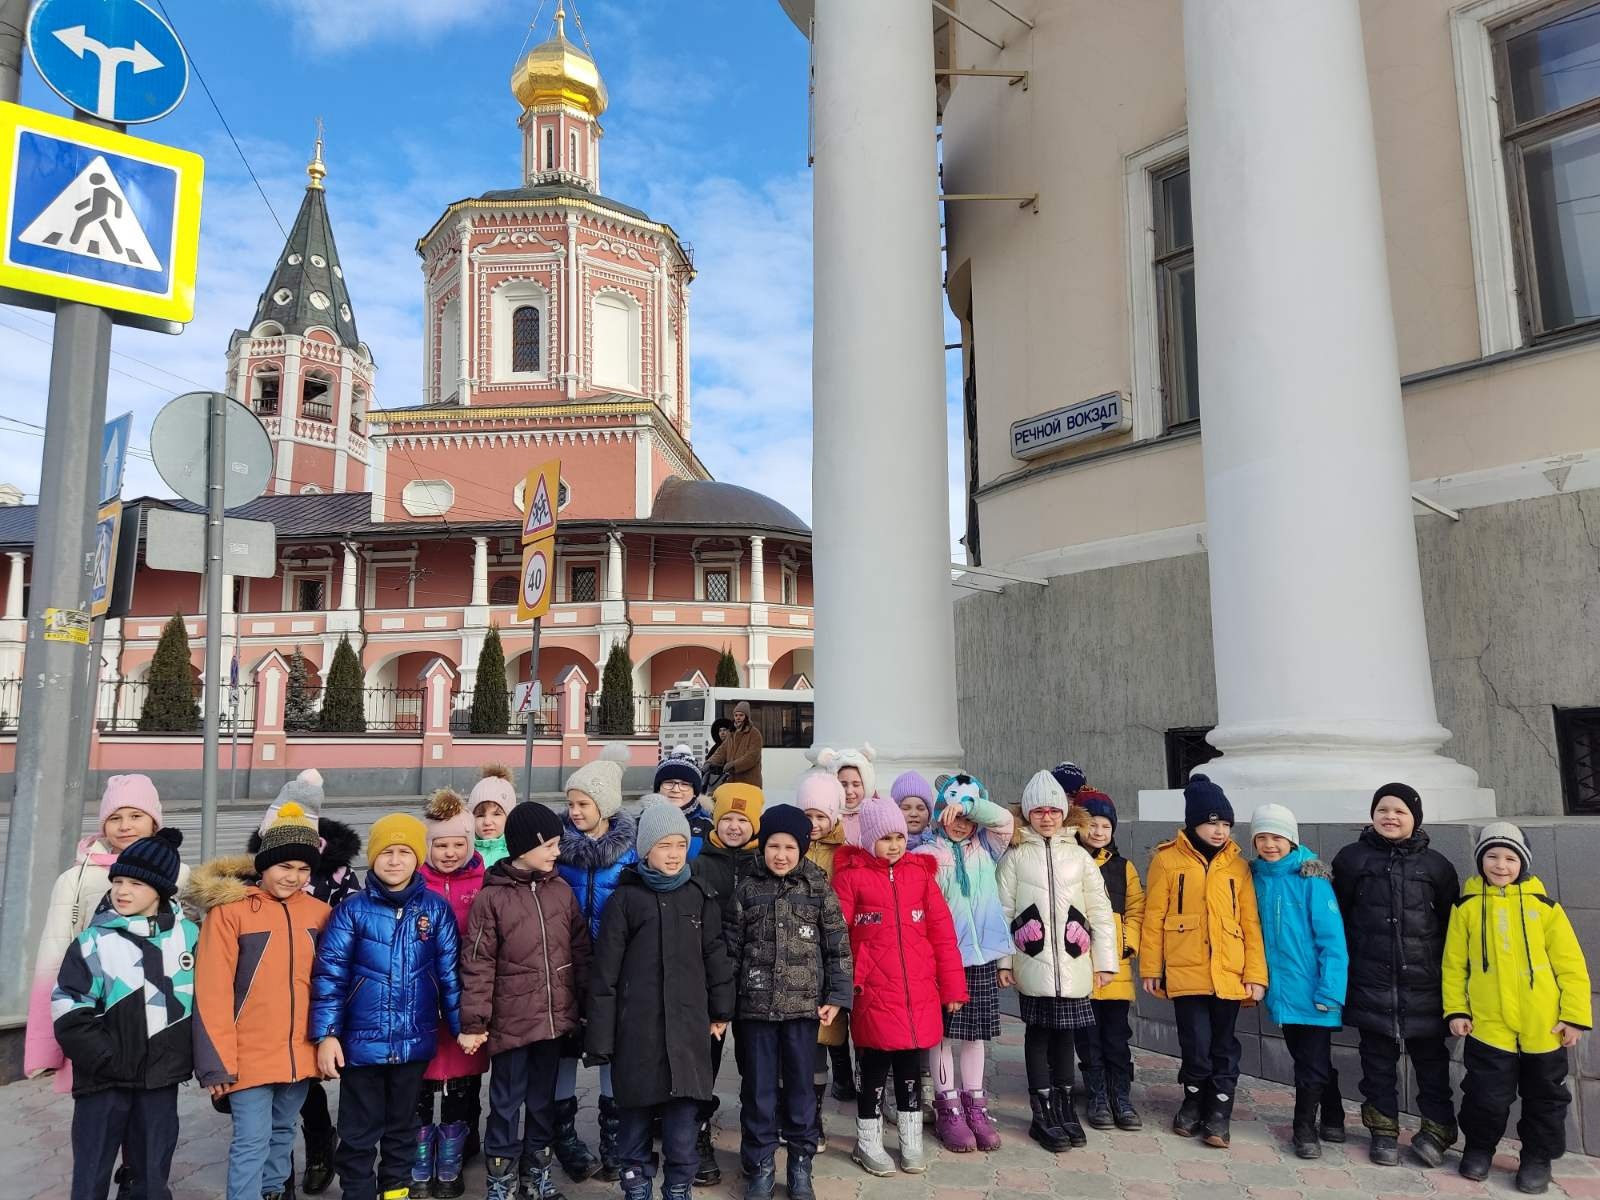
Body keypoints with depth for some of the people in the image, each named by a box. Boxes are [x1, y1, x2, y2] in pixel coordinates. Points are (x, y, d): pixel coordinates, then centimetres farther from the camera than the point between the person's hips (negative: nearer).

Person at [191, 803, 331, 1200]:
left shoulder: (319, 913, 2)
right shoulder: (229, 909, -11)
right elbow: (212, 992, -11)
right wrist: (218, 1061, -13)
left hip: (300, 1052, 4)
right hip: (250, 1055, -4)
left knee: (282, 1133, 19)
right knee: (252, 1142, -2)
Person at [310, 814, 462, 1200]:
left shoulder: (436, 909, -3)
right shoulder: (352, 910, -6)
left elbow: (450, 973, 1)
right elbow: (329, 976, -7)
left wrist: (462, 1026, 2)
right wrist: (326, 1034, -11)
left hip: (414, 1041, 2)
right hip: (362, 1041, -1)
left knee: (402, 1128, 19)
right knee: (358, 1134, 11)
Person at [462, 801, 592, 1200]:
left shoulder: (562, 890, 3)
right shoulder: (491, 897, -11)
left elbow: (580, 952, 9)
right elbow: (478, 964, -10)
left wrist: (587, 1006, 9)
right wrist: (474, 1022, -12)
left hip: (555, 1017, 4)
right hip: (511, 1021, -4)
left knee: (543, 1100, 17)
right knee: (507, 1103, 8)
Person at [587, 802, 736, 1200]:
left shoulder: (699, 897, 4)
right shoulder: (626, 898, -4)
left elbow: (715, 956, 12)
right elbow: (605, 969, -3)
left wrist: (721, 1011, 13)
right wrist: (601, 1033, -4)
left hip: (687, 1025, 2)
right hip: (637, 1025, -1)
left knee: (683, 1115, 4)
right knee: (634, 1110, 9)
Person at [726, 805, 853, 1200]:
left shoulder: (819, 888, 0)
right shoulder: (746, 889, 1)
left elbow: (838, 947, 1)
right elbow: (731, 948, 3)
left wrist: (836, 996, -5)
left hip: (804, 1005, 0)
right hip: (755, 1006, 0)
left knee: (800, 1087, 11)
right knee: (757, 1089, 9)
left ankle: (801, 1167, 25)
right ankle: (759, 1168, 23)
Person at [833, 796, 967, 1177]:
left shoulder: (921, 871, 5)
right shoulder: (851, 875, -5)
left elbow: (942, 932, 6)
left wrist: (952, 985, 5)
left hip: (919, 992, 3)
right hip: (874, 992, -3)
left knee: (910, 1066, 14)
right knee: (875, 1067, 7)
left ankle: (911, 1141, 29)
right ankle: (868, 1142, 24)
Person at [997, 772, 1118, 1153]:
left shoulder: (1079, 856, 7)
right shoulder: (1016, 855, 1)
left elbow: (1100, 911, 7)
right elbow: (1003, 911, 0)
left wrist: (1105, 960, 4)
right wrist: (1003, 960, -2)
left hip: (1072, 964, 2)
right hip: (1032, 962, -2)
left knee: (1064, 1034, 9)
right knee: (1038, 1034, 4)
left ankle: (1064, 1107, 23)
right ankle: (1043, 1115, 13)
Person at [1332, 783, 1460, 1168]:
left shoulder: (1435, 864, 4)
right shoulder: (1353, 858, 2)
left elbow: (1451, 923, 9)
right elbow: (1337, 915, 4)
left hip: (1424, 981, 0)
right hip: (1372, 981, 0)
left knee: (1431, 1057, 8)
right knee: (1378, 1058, 8)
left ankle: (1438, 1129, 22)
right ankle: (1384, 1131, 19)